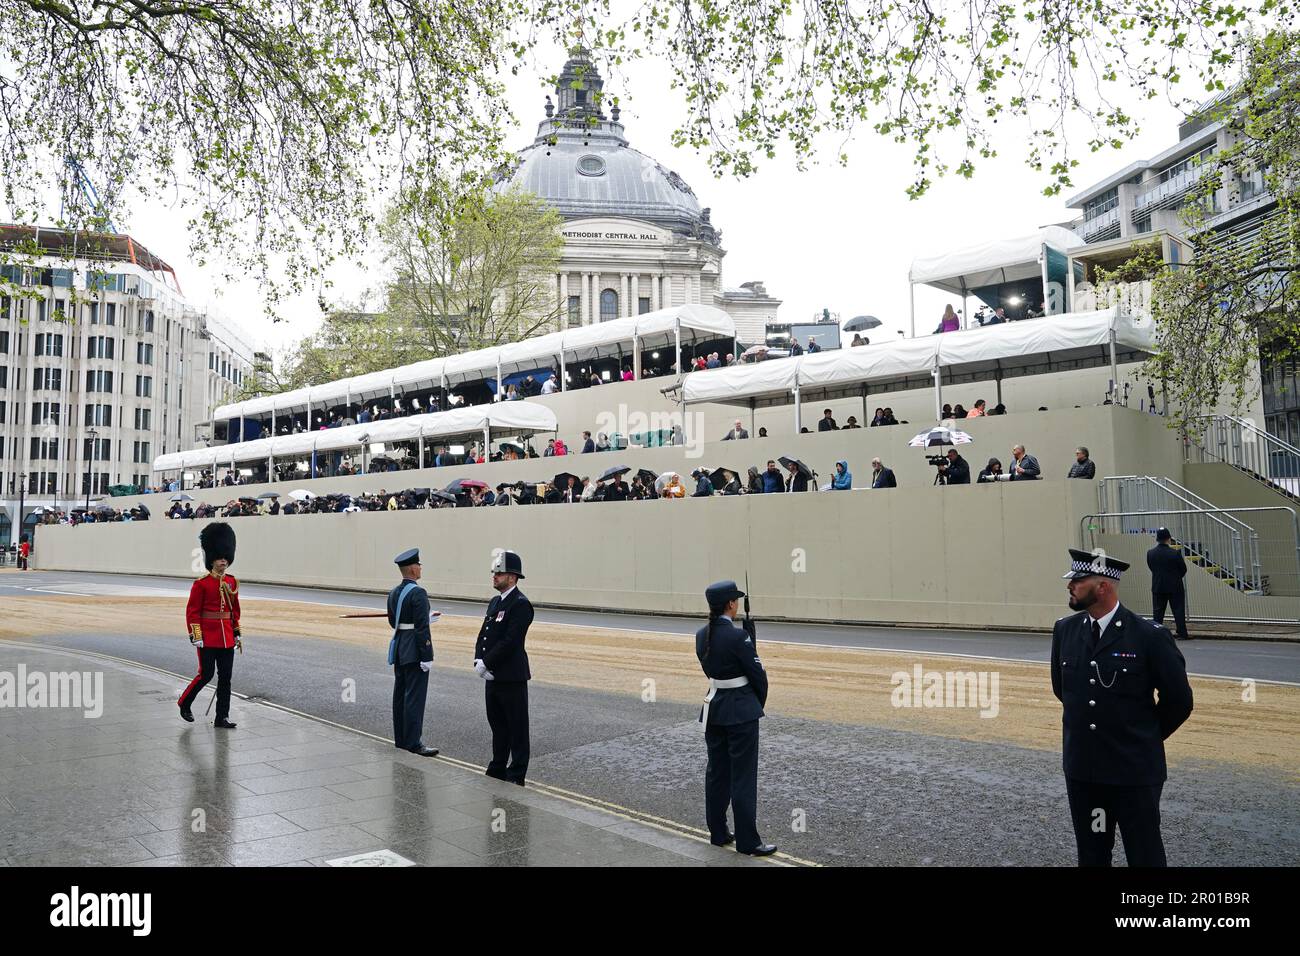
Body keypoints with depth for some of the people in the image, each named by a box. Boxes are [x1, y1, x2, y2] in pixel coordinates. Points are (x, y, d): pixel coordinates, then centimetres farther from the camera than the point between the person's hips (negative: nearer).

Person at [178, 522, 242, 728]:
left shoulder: (232, 582, 9)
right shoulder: (201, 584, -7)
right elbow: (192, 612, -8)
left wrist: (237, 635, 13)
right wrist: (196, 637, -13)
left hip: (227, 638, 5)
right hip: (208, 638, -5)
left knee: (225, 677, 4)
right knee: (206, 674, -1)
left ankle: (222, 717, 10)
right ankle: (184, 702, 25)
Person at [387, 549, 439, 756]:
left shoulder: (393, 593, 9)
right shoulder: (418, 593, -17)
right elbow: (422, 628, -20)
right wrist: (427, 657, -18)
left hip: (398, 649, 9)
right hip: (414, 652, -8)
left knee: (400, 695, 13)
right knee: (415, 696, -4)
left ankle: (400, 739, 21)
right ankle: (414, 742, -1)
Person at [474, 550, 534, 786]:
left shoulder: (521, 605, -16)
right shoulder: (495, 602, 13)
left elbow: (509, 642, -22)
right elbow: (483, 635, 12)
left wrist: (486, 664, -18)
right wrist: (479, 661, -4)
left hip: (512, 677, -9)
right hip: (493, 676, 9)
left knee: (516, 727, 3)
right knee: (497, 724, 18)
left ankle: (516, 775, 12)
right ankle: (498, 769, 30)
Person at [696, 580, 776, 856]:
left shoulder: (701, 635, 2)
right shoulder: (737, 636, -20)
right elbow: (757, 674, -12)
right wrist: (759, 704, 6)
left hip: (713, 708, 7)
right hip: (741, 711, -7)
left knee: (716, 772, 15)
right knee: (743, 777, 1)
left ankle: (718, 833, 24)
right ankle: (747, 841, 8)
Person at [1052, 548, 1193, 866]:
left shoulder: (1150, 636, -13)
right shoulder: (1064, 630, 1)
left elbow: (1179, 700, -3)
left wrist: (1146, 736, 7)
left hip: (1135, 772, -4)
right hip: (1080, 769, 5)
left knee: (1145, 857, 7)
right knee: (1091, 856, 15)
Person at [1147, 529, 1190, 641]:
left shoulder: (1150, 553, -6)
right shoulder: (1175, 553, -14)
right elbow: (1183, 569, -3)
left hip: (1158, 587, 3)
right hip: (1175, 587, -3)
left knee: (1157, 611, 8)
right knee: (1178, 610, 5)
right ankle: (1182, 634, 6)